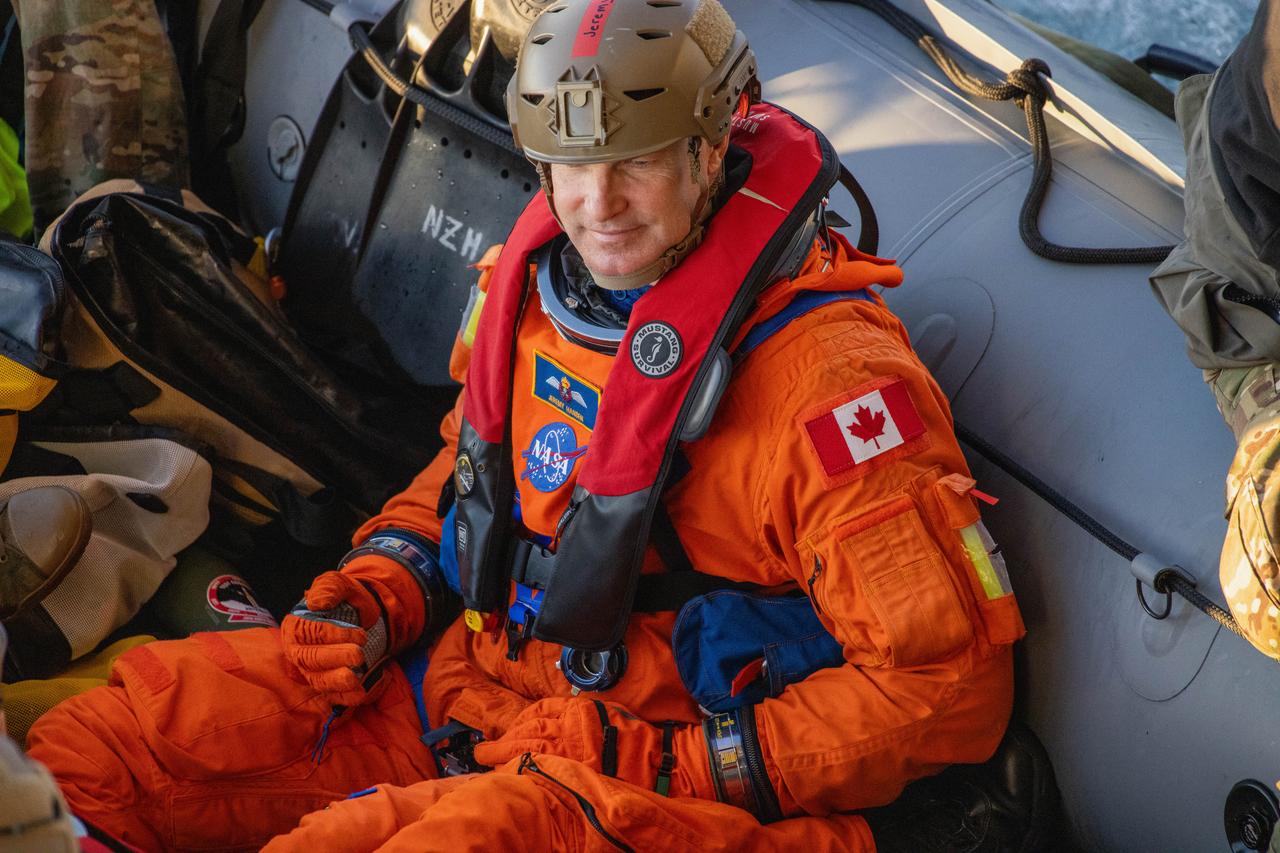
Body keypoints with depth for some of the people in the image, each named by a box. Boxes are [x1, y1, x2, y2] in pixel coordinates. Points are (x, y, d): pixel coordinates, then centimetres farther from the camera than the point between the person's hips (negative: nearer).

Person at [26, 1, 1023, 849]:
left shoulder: (827, 373, -22)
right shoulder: (539, 283, 2)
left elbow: (944, 685, -19)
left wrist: (668, 763, -21)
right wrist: (372, 598, 3)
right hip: (478, 675, 7)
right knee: (84, 742, -7)